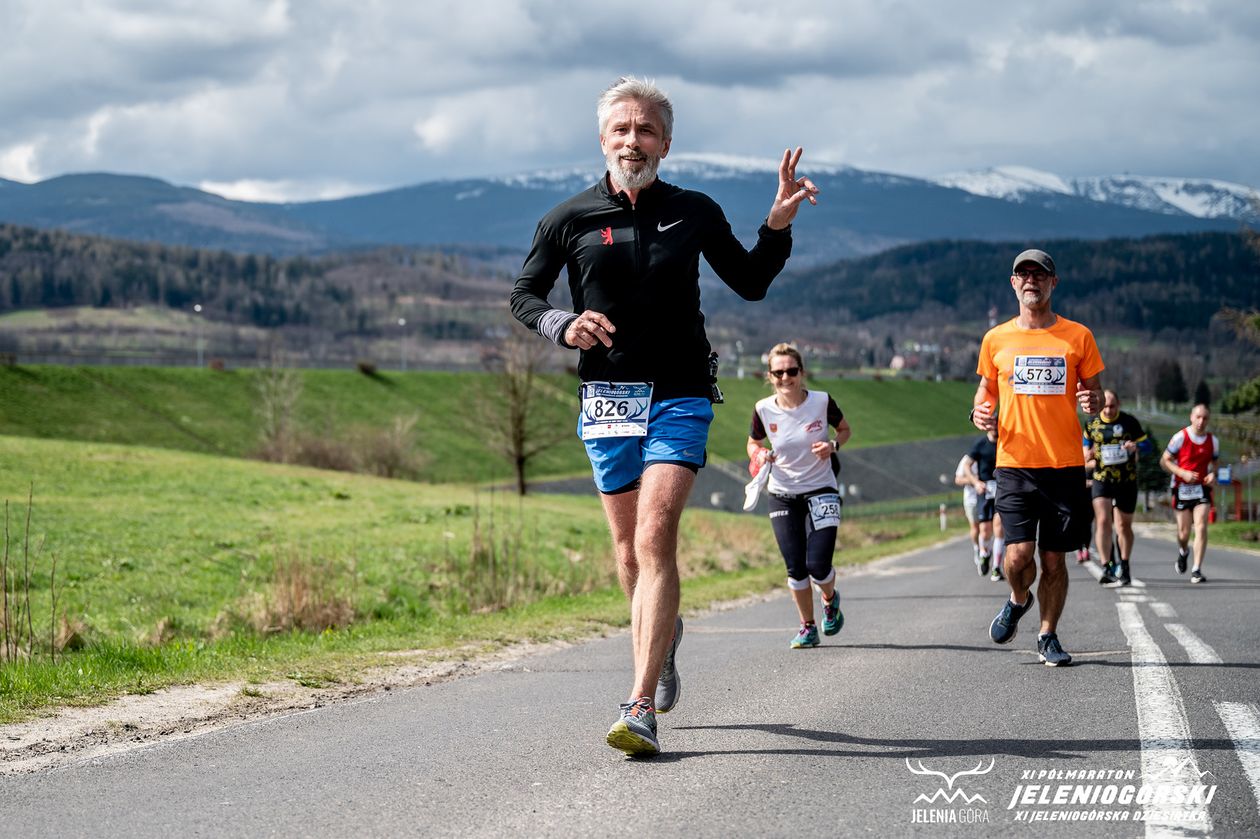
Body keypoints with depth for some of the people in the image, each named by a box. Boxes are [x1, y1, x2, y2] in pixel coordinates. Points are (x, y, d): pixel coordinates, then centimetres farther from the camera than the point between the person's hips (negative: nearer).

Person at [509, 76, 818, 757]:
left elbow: (750, 283, 14)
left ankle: (642, 707, -23)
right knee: (629, 550, 9)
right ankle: (663, 636, 42)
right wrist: (562, 326, -9)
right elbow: (523, 293, 11)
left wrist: (778, 226, -2)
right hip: (606, 398, 2)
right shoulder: (570, 219, 3)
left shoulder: (695, 213, 4)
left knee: (655, 536, -18)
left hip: (679, 398, -2)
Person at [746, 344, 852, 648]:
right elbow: (753, 442, 9)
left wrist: (834, 445, -15)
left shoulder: (821, 402, -12)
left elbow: (845, 430, 6)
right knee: (795, 567, 0)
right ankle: (808, 627, 21)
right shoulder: (764, 410, -8)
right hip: (783, 495, 2)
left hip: (821, 490, -2)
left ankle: (830, 599, 25)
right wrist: (759, 455, -13)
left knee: (818, 565, -11)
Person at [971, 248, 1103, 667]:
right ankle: (1018, 601, 22)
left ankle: (1048, 636, 21)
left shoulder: (1077, 336, 5)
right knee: (1019, 555, -11)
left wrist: (1093, 401, -11)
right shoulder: (996, 339, 7)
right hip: (1015, 464, 0)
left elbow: (1094, 391, 12)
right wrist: (980, 411, -3)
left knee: (1054, 558, 4)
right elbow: (987, 388, 19)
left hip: (1066, 464, 0)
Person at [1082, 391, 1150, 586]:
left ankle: (1124, 567, 23)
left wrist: (1135, 446, -17)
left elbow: (1146, 443, 6)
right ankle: (1106, 567, -17)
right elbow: (1086, 456, 16)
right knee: (1102, 521, -16)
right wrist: (1091, 461, -6)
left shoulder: (1129, 422, 1)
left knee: (1124, 525, 8)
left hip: (1127, 481, 0)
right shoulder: (1092, 424, 5)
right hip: (1101, 480, 0)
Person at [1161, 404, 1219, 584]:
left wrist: (1212, 475, -6)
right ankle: (1183, 552, 40)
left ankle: (1197, 570, -13)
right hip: (1182, 488, -2)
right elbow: (1164, 461, -4)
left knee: (1201, 528, -14)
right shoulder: (1180, 437, -8)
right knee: (1184, 532, 3)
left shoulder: (1213, 440, 3)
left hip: (1202, 488, 2)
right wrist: (1183, 473, -18)